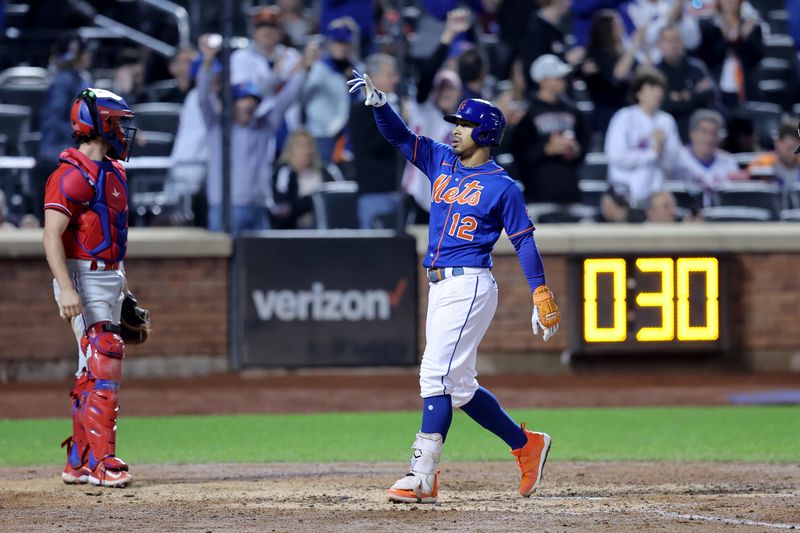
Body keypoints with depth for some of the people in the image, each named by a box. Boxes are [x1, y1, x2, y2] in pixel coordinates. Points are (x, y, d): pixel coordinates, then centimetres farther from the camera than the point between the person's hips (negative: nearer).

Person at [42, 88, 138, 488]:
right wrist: (66, 289, -28)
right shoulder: (72, 175, -15)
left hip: (110, 277, 10)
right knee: (103, 365, -15)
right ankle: (101, 460, -15)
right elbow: (52, 236, -20)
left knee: (93, 370, 11)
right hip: (82, 279, -9)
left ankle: (78, 462, 17)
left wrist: (122, 283, 22)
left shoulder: (113, 172, 15)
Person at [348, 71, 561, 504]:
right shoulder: (441, 161, 14)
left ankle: (423, 478, -18)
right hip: (439, 287, 8)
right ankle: (526, 444, 24)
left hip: (470, 286, -8)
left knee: (438, 374, -16)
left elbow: (524, 241, -4)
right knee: (457, 386, 10)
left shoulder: (502, 186, -4)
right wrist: (378, 101, -10)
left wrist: (542, 299, -9)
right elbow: (398, 135, 9)